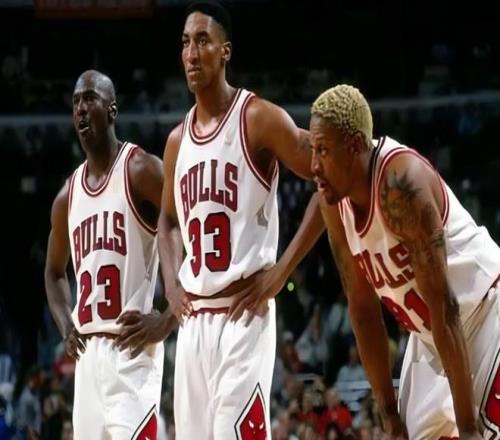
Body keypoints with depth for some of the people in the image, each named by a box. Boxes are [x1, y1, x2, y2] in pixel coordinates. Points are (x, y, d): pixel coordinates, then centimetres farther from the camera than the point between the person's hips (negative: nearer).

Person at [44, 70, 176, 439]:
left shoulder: (141, 171, -5)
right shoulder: (68, 195, 16)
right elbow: (55, 271, 31)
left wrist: (168, 319, -17)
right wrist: (66, 326, 12)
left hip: (132, 348, -7)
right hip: (88, 352, 7)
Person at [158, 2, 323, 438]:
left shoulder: (259, 119, -6)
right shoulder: (177, 140, 15)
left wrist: (283, 269, -10)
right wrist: (171, 283, 9)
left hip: (243, 313, -7)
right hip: (194, 317, 7)